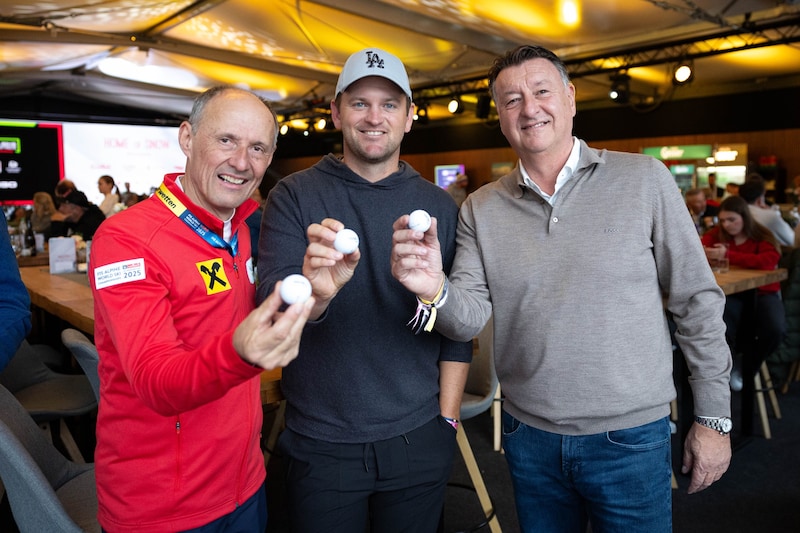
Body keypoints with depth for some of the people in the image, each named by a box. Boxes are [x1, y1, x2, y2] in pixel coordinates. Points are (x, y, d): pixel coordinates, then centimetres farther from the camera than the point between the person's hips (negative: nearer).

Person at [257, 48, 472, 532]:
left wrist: (447, 418, 0)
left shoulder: (439, 206, 1)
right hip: (320, 441, -1)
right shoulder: (294, 196, -4)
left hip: (419, 438, 2)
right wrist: (315, 291, -35)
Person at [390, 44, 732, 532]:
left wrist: (714, 417, -2)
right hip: (530, 437, 3)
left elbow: (697, 301, -4)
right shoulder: (481, 209, -1)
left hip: (630, 437, -2)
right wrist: (436, 290, -28)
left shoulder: (644, 180, -7)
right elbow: (470, 319, -6)